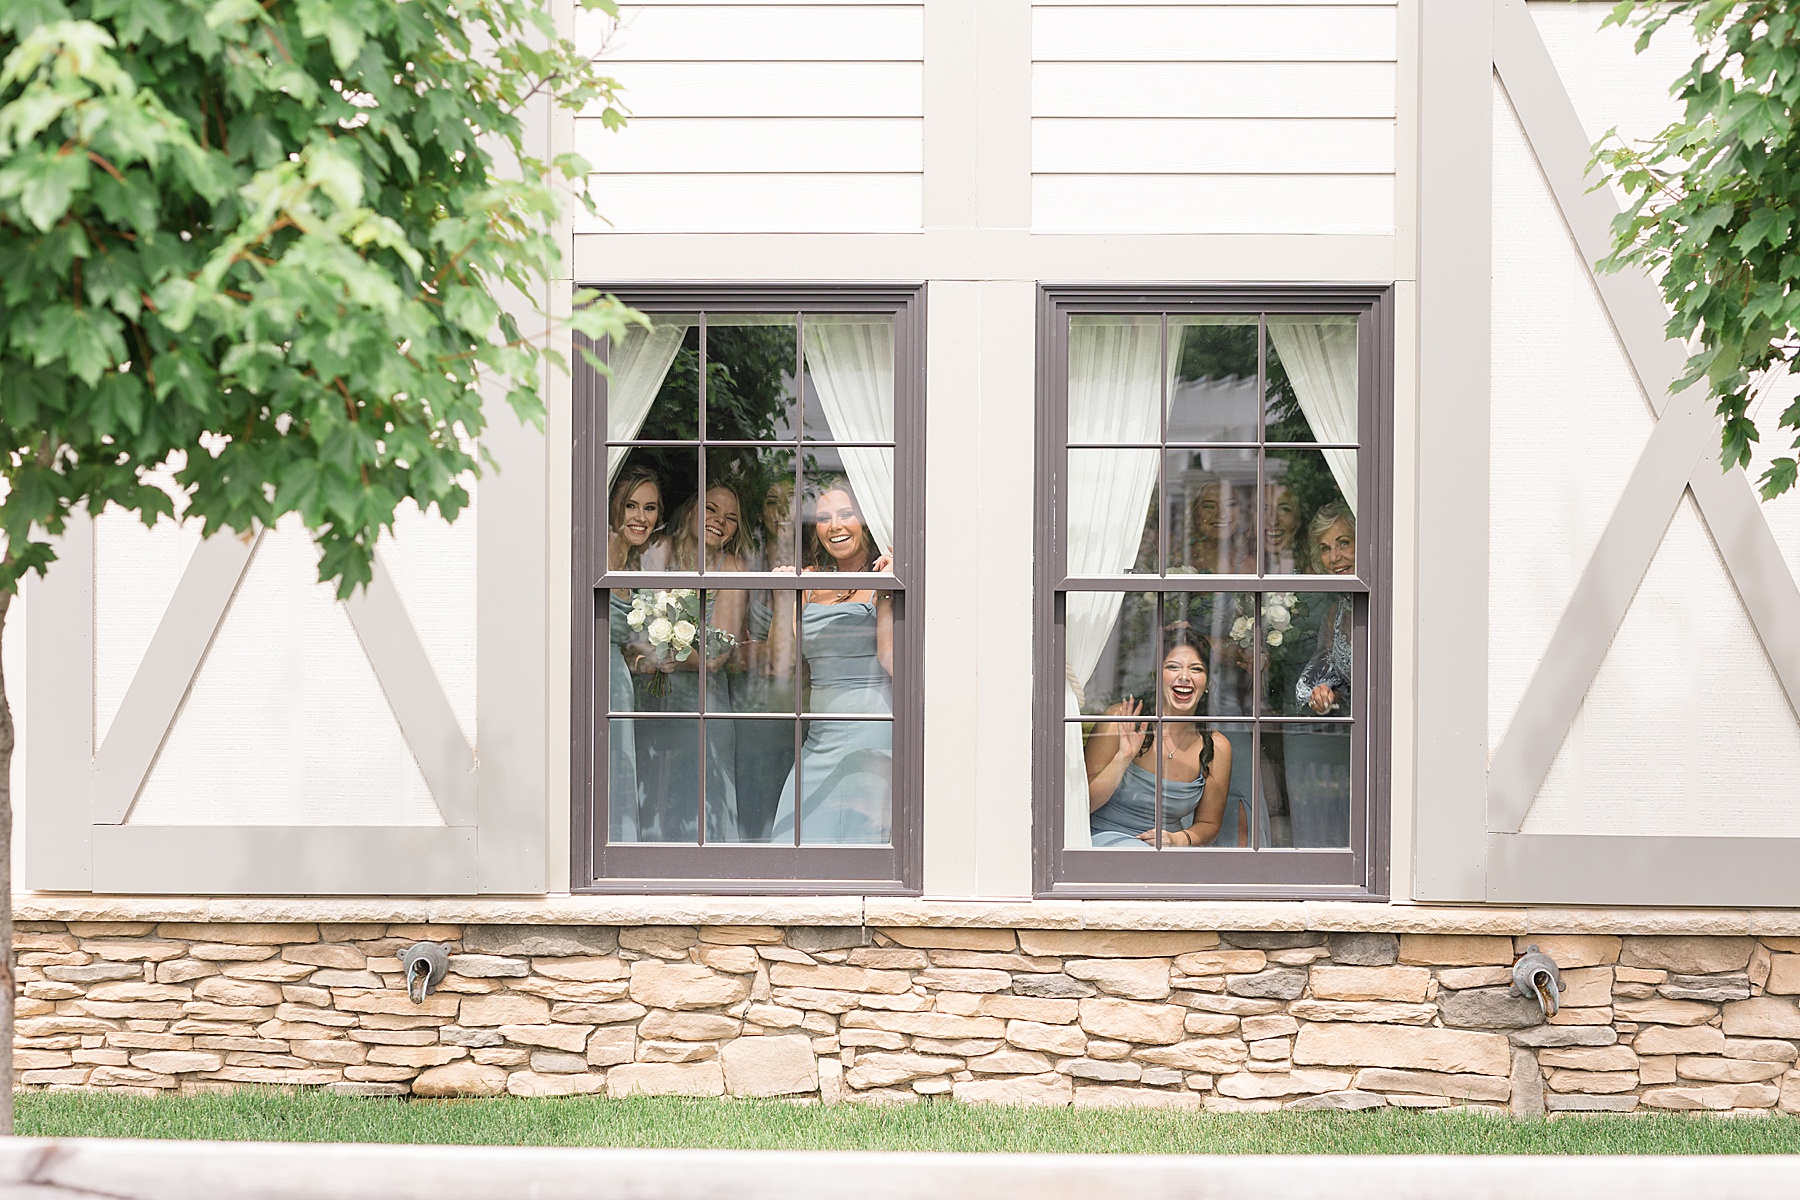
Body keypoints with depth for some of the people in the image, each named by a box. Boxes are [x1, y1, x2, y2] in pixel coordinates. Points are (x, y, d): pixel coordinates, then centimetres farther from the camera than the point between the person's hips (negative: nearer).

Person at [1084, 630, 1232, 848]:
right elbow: (1082, 804, -9)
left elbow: (1208, 823, 12)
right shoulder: (1120, 721, -9)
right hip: (1107, 837, -4)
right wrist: (1123, 757, -24)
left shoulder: (1216, 747, -1)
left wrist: (1178, 839, -11)